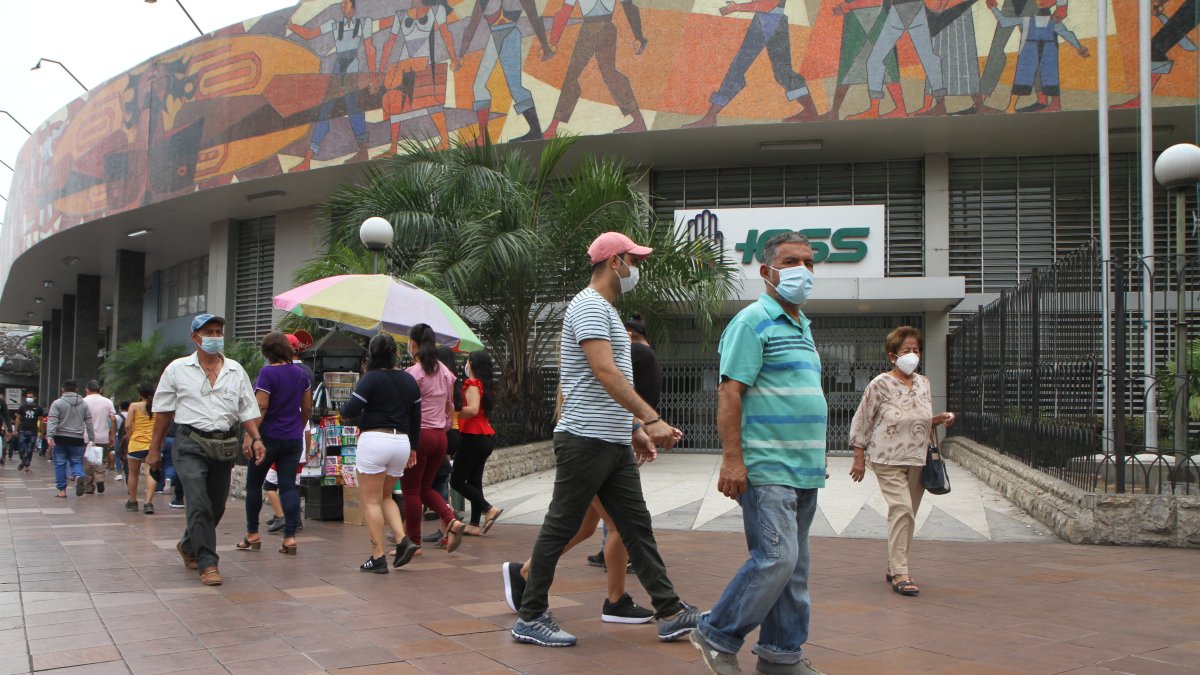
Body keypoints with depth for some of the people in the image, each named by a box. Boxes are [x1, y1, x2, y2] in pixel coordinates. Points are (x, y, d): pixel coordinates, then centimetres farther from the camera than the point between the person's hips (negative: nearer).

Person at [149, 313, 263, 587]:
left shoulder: (236, 370, 10)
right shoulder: (177, 369, 3)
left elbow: (247, 410, 11)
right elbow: (163, 411, 7)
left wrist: (256, 439, -3)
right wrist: (155, 449, 6)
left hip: (224, 445, 4)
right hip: (191, 444, -4)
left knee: (216, 506, 12)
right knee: (199, 505, -14)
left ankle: (188, 546, 36)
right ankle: (208, 564, -10)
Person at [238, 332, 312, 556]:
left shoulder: (267, 373, -12)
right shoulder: (301, 375, 6)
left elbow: (261, 407, -18)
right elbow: (307, 408, 12)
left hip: (269, 437, -4)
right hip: (293, 439, 5)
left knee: (254, 484, 12)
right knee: (288, 485, 2)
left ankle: (252, 534, 20)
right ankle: (290, 537, -5)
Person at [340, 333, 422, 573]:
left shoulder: (372, 378, -9)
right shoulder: (409, 380, 11)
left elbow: (349, 411, -13)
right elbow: (416, 418, 16)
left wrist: (344, 410, 11)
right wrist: (413, 448, 24)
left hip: (375, 439, -6)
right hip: (402, 443, 6)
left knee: (371, 501, 3)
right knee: (385, 497, 21)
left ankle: (378, 557, 2)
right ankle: (403, 540, 3)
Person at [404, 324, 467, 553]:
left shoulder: (414, 372, -13)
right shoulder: (445, 372, 9)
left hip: (418, 434, -7)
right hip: (440, 436, 7)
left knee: (411, 490, 5)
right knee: (425, 487, 19)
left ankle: (413, 542, 11)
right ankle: (451, 521, -3)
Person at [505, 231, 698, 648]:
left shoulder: (606, 311, 21)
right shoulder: (589, 306, -12)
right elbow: (606, 373, -23)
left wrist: (635, 429, 20)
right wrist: (652, 420, -26)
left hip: (615, 443, 10)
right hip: (586, 439, -10)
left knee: (637, 527, 9)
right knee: (561, 528, -1)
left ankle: (671, 613, 12)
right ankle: (530, 618, 9)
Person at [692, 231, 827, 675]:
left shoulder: (803, 326, 19)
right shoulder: (753, 321, -9)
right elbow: (729, 392, -16)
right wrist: (732, 459, -22)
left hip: (804, 470, 9)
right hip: (767, 468, -9)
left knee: (794, 566, 11)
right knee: (775, 559, -12)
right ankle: (718, 637, 3)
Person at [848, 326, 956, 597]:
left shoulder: (924, 384, 10)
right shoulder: (880, 385, -7)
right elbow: (861, 422, -4)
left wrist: (939, 420, 1)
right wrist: (859, 458, -6)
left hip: (917, 460, 6)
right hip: (888, 460, -6)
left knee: (908, 515, 10)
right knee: (902, 509, -17)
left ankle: (894, 568, 23)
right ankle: (899, 574, -13)